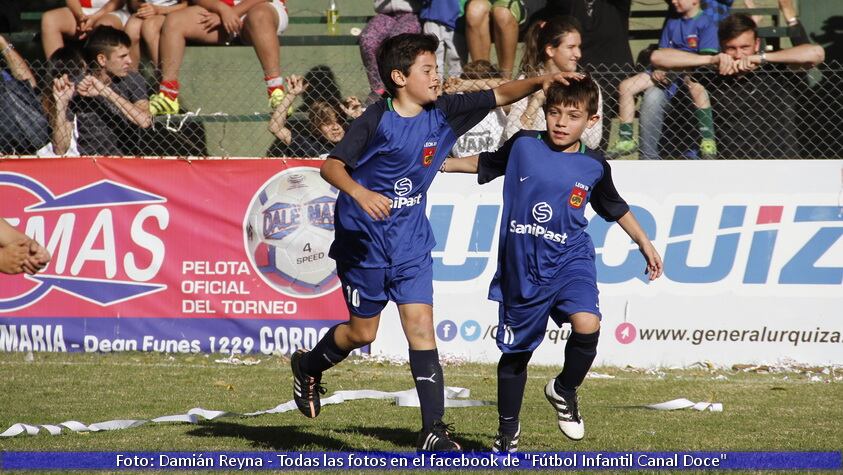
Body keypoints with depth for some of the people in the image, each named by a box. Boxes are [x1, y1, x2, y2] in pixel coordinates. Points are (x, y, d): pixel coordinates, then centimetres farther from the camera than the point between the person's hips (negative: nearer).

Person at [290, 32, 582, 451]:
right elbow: (331, 166, -20)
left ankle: (433, 429, -9)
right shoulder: (377, 121, -16)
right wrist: (360, 192, -39)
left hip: (411, 243, 4)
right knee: (362, 332, 8)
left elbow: (500, 95, -2)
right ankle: (308, 367, 40)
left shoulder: (442, 113, -2)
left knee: (420, 324, -8)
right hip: (363, 239, -4)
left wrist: (540, 81, -18)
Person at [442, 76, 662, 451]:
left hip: (569, 259, -1)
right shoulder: (523, 145, -3)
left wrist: (645, 244, 20)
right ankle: (508, 429, 30)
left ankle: (565, 390, 3)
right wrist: (439, 164, 14)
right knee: (516, 350, 10)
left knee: (587, 325, -27)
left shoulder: (594, 166, -1)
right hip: (521, 266, 1)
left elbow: (615, 208, 16)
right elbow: (486, 164, 16)